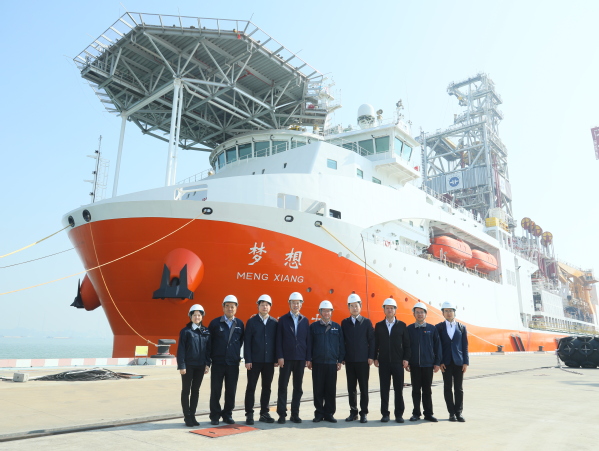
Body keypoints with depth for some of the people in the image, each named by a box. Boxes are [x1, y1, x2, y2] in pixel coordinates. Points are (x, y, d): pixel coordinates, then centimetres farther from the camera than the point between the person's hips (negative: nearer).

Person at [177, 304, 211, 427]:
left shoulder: (206, 332, 5)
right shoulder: (185, 331, -5)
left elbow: (208, 349, 8)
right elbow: (181, 349, -7)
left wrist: (207, 364, 2)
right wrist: (181, 365, -12)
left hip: (200, 366, 4)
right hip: (188, 365, -4)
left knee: (195, 391, 11)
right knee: (186, 391, 5)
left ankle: (192, 415, 20)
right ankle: (187, 417, 14)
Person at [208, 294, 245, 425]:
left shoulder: (240, 324, 5)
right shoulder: (215, 323, -2)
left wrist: (238, 355, 9)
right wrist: (212, 356, 2)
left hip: (233, 363, 2)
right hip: (218, 363, -2)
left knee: (231, 391, 7)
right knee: (215, 391, 5)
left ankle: (227, 414, 22)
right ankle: (215, 416, 18)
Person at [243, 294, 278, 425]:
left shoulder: (274, 323, 6)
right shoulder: (251, 322, 0)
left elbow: (276, 341, 6)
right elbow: (247, 342, -3)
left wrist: (276, 359, 1)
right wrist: (248, 360, -9)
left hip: (269, 361, 2)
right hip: (254, 360, -2)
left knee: (267, 388, 9)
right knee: (251, 387, 3)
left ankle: (264, 413, 20)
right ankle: (249, 414, 12)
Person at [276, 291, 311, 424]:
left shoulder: (305, 320, 8)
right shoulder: (283, 320, 2)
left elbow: (308, 340, 6)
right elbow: (279, 339, -2)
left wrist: (308, 358, 1)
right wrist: (280, 356, -10)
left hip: (300, 358, 2)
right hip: (286, 358, -2)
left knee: (298, 387, 8)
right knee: (283, 386, 1)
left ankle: (295, 414, 18)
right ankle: (282, 414, 10)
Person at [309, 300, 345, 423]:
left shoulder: (337, 327, 8)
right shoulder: (314, 326, 5)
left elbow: (341, 345, 9)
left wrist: (340, 360, 4)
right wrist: (309, 360, 0)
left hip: (332, 363, 1)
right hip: (317, 362, -1)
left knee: (331, 390, 5)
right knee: (318, 390, 4)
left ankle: (329, 413, 16)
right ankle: (319, 413, 15)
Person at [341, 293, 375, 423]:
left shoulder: (367, 322, 2)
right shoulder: (344, 323, 8)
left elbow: (372, 340, 0)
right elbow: (342, 340, 8)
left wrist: (371, 357, -7)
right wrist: (342, 357, 3)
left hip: (363, 360, -2)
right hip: (349, 360, 2)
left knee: (364, 388, 2)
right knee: (351, 388, 8)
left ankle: (364, 413, 11)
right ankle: (353, 412, 18)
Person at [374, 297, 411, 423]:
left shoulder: (402, 325, 5)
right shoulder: (378, 326, 7)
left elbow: (406, 344, 4)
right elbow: (375, 343, 7)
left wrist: (406, 359, -3)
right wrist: (375, 358, 0)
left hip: (398, 362, 0)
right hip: (383, 362, 1)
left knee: (399, 389, 3)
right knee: (384, 389, 4)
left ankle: (399, 414, 13)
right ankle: (385, 414, 12)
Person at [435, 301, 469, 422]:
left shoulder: (462, 327, 7)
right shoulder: (439, 327, 3)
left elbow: (465, 346, 5)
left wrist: (466, 362, -1)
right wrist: (440, 362, -6)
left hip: (459, 362, 1)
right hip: (446, 362, -1)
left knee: (458, 388, 5)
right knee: (448, 388, 4)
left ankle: (459, 412, 14)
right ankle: (452, 413, 13)